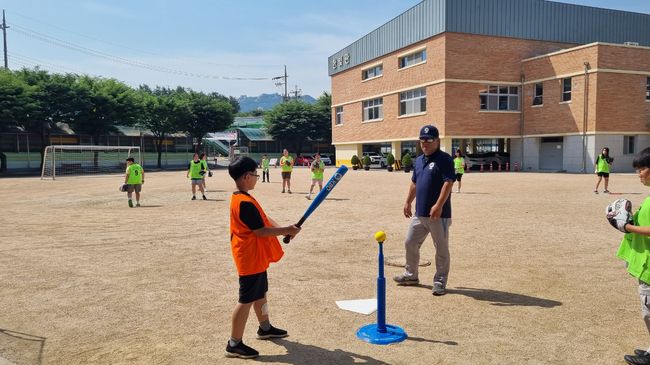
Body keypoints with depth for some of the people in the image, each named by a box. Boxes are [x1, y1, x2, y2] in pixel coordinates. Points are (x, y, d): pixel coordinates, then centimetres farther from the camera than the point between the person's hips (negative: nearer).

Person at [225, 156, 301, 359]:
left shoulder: (242, 198, 8)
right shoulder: (245, 203, -25)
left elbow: (264, 219, 8)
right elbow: (261, 230, -23)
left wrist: (282, 229, -5)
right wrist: (286, 230, -13)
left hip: (256, 258, 10)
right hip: (250, 259, -10)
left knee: (260, 293, 24)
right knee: (247, 300, -2)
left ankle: (265, 327, 41)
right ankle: (234, 344, 8)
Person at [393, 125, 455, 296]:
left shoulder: (444, 159, -11)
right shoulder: (419, 160, 15)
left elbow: (448, 183, -20)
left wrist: (439, 205, -28)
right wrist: (408, 202, 20)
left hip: (439, 215, -8)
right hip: (419, 213, 8)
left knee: (441, 249, 3)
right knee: (410, 243, 15)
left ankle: (440, 282, 14)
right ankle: (411, 275, 31)